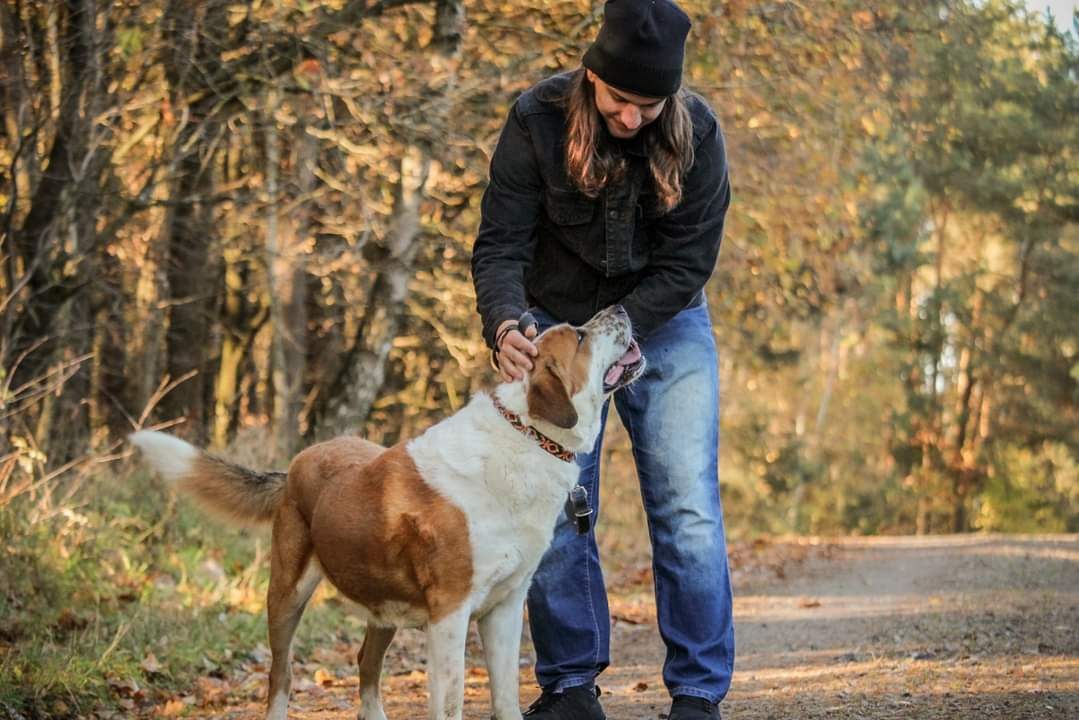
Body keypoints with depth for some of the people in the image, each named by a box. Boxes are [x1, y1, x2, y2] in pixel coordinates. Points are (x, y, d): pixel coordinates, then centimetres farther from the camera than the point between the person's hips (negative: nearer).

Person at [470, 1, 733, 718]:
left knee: (689, 512, -7)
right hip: (555, 327, 1)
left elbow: (687, 264, -15)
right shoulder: (538, 120, -18)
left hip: (665, 328, 0)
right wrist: (506, 324, -38)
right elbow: (500, 244, -19)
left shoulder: (697, 134, -17)